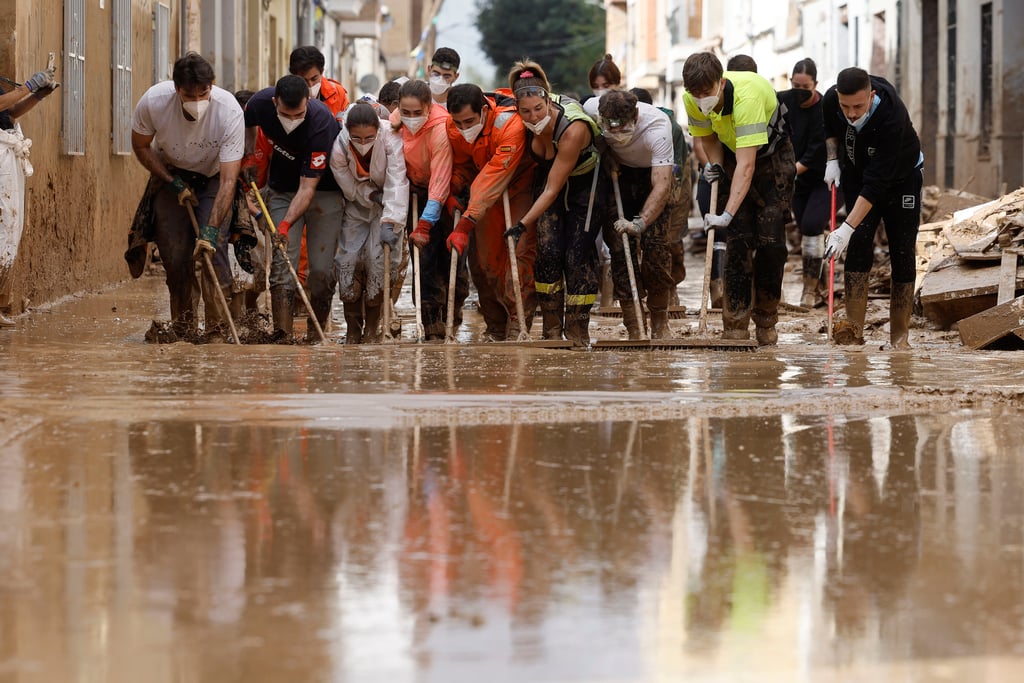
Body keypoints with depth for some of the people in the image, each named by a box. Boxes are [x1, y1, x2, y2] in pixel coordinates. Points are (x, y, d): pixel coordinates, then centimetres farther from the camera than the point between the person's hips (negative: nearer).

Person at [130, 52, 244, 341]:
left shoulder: (229, 111, -34)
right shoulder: (153, 101, -29)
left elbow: (228, 180, -32)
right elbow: (141, 146, -7)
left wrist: (210, 230, -39)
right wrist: (173, 184, -15)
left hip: (213, 178, -2)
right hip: (170, 176, 2)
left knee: (213, 249, -18)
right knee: (175, 253, -6)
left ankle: (217, 332, -13)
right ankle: (182, 329, 9)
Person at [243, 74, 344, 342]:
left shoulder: (322, 121, -34)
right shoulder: (260, 103, -21)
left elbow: (308, 186, -33)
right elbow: (248, 124, 9)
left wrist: (286, 223, -42)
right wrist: (249, 156, 2)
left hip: (323, 189, -3)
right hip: (282, 190, 3)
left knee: (322, 268, -8)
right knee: (282, 262, -10)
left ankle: (316, 331, 10)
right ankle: (282, 335, -13)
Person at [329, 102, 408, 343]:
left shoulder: (391, 140, -31)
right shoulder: (339, 149, -24)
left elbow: (397, 183, -37)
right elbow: (350, 188, -12)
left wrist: (390, 223, -45)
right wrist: (372, 194, -28)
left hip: (387, 205, -2)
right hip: (357, 206, 2)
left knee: (378, 258, -16)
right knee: (348, 259, -8)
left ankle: (372, 329, 1)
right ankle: (353, 330, 9)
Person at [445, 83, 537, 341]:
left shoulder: (510, 124, -36)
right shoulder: (454, 127, -16)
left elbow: (494, 178, -39)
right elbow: (460, 164, 1)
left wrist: (466, 224, -42)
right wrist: (454, 192, -21)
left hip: (520, 184, -6)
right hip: (484, 190, 6)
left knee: (520, 249, -19)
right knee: (483, 256, 1)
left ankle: (518, 326, -19)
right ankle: (496, 328, 11)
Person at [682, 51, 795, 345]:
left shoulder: (746, 95, -39)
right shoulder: (693, 100, -21)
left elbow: (746, 164, -42)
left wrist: (727, 214, -47)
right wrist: (714, 164, -19)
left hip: (772, 154, -4)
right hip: (733, 155, 4)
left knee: (771, 240, -8)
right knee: (738, 240, -7)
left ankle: (766, 323, 7)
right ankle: (736, 327, -9)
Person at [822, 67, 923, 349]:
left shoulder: (892, 116, -39)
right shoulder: (831, 99, -22)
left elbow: (876, 183, -41)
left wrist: (847, 228, -45)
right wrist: (832, 160, -6)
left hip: (900, 177, -3)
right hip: (856, 174, 3)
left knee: (902, 252, -6)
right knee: (859, 245, -12)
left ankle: (900, 336, 0)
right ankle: (854, 328, -16)